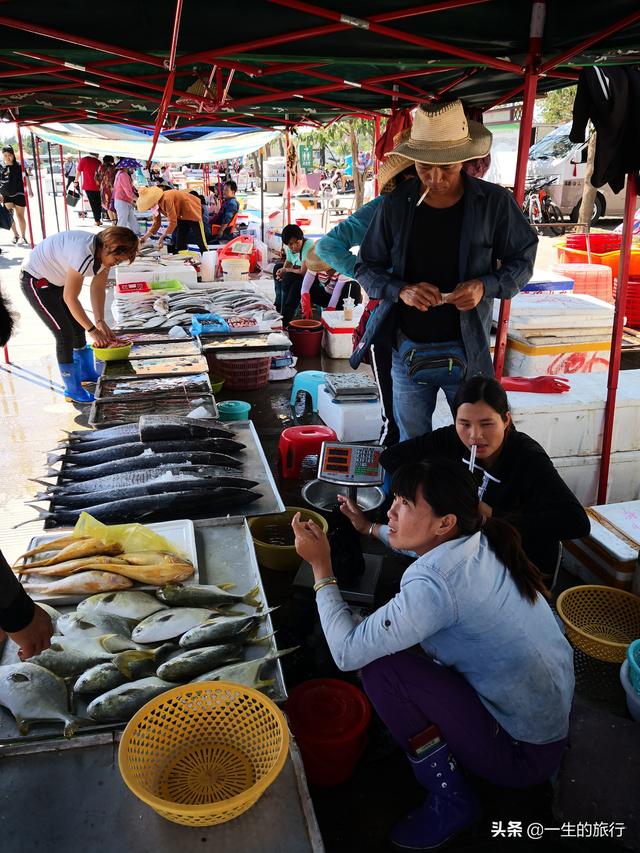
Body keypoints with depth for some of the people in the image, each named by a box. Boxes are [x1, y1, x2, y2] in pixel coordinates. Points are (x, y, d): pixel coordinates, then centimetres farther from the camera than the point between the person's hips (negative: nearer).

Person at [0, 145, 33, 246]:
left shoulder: (19, 166, -4)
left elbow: (26, 178, -3)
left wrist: (29, 190, -12)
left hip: (19, 195, -2)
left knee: (20, 216, 3)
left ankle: (23, 237, 15)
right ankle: (15, 234, 12)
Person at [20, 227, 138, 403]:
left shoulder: (105, 252, -10)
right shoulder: (85, 254, -37)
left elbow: (98, 288, -4)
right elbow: (70, 297, -30)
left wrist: (100, 321, -13)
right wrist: (93, 330, -25)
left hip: (56, 281, 9)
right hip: (35, 281, -9)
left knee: (78, 326, 13)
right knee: (65, 334, -10)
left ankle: (86, 372, 34)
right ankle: (72, 389, 3)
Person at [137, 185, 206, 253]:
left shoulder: (167, 199, -33)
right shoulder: (156, 204, -6)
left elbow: (172, 222, -30)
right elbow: (156, 223, 1)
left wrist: (163, 237, -22)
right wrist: (145, 237, -9)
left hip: (194, 213, -9)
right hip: (181, 216, 9)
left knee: (201, 242, -10)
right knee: (179, 244, 6)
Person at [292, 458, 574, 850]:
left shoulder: (435, 582, -29)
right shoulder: (482, 542, -3)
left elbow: (348, 652, -23)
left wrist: (321, 567, -15)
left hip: (522, 755, -8)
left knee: (382, 668, -16)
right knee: (408, 640, 14)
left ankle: (451, 801, 2)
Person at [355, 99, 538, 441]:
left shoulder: (494, 202, -7)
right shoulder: (395, 205, -3)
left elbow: (522, 259, 2)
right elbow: (366, 267, 3)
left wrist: (486, 285, -18)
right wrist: (400, 290, -18)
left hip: (467, 350, -1)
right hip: (409, 351, 2)